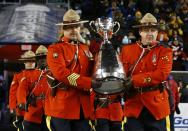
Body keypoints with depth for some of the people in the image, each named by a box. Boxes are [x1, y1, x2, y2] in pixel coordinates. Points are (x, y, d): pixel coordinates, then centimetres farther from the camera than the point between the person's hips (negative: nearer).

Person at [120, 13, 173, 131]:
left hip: (157, 105, -1)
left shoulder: (165, 52, 3)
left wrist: (134, 80, -18)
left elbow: (162, 74, -13)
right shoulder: (127, 50, 10)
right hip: (133, 105, 1)